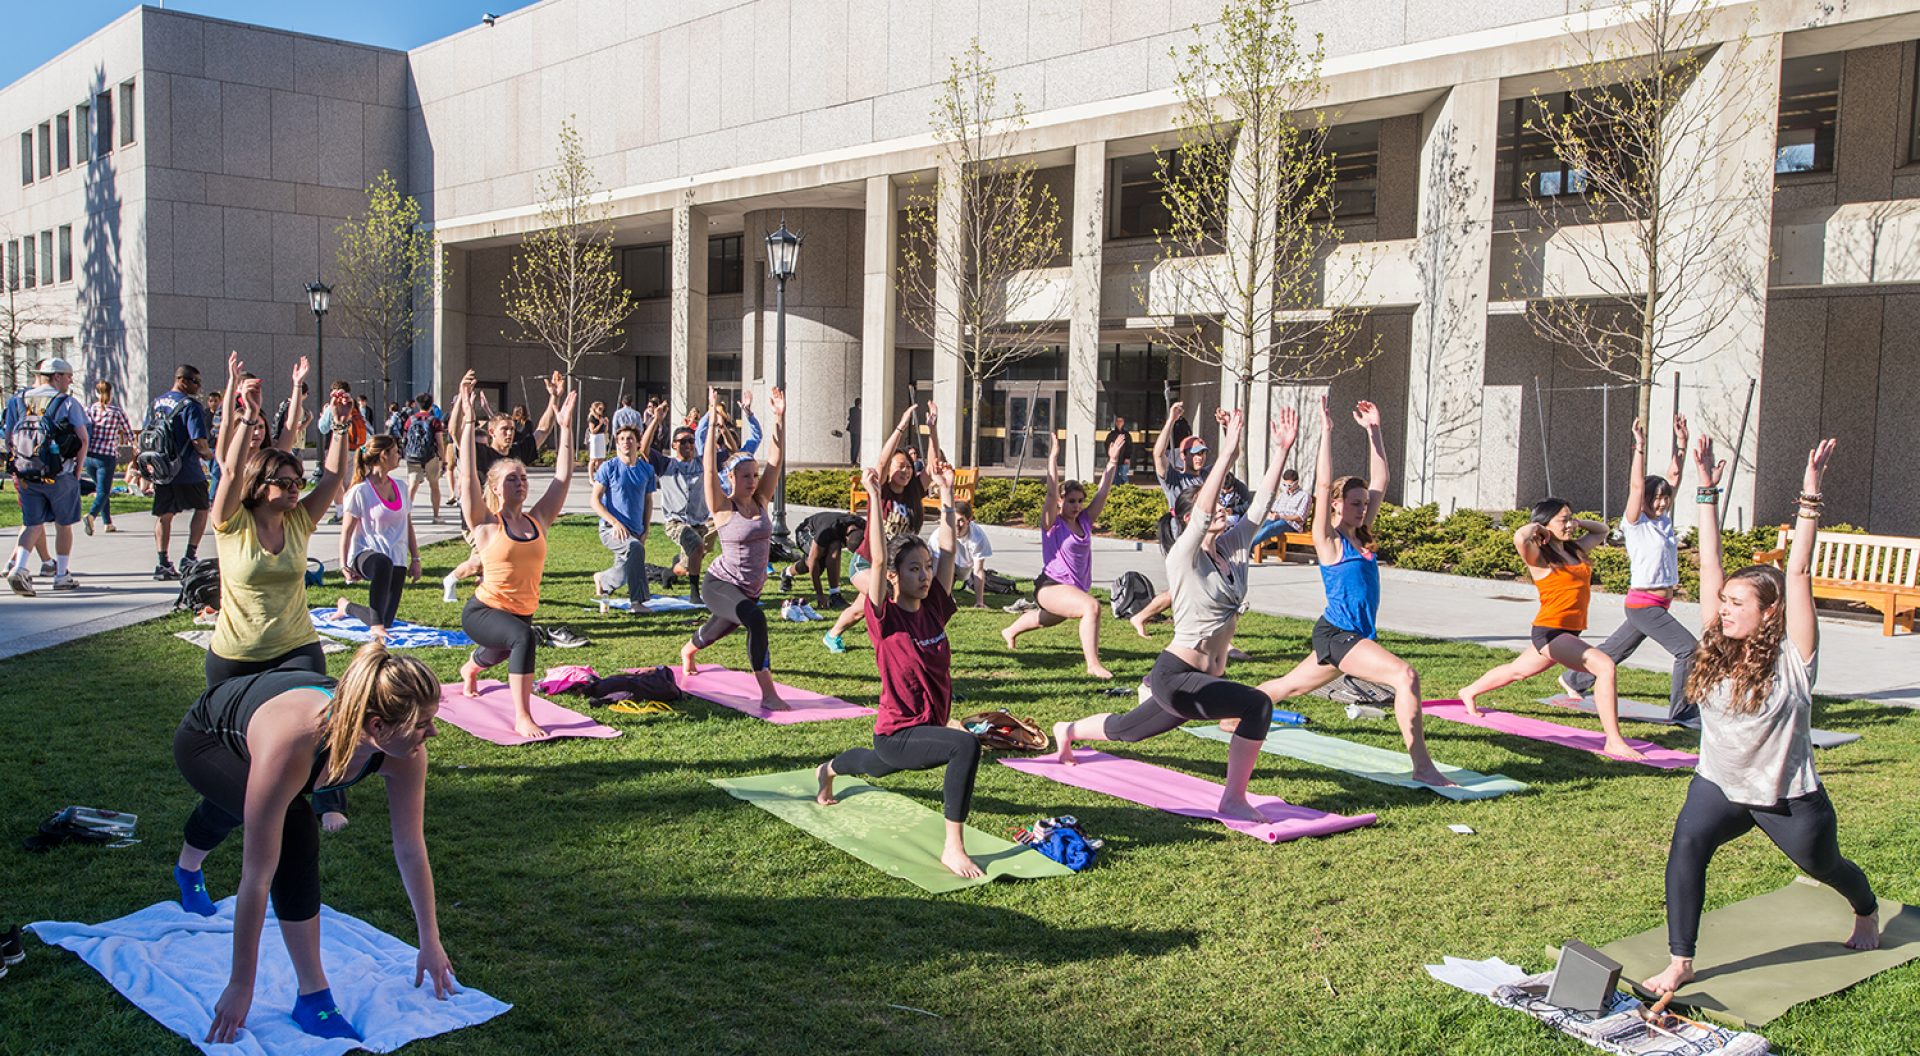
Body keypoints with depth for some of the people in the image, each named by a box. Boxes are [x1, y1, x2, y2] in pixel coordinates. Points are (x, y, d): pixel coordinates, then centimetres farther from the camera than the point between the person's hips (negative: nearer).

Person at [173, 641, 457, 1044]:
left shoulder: (403, 748, -35)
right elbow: (257, 878, -42)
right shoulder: (290, 746, -50)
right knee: (294, 830, -30)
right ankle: (312, 997, -18)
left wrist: (430, 942, -13)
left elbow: (411, 850, -21)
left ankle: (188, 870, 74)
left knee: (229, 810, 36)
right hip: (204, 739, -5)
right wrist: (240, 985, -34)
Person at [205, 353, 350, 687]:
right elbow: (232, 472, -20)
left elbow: (334, 475, 0)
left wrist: (340, 424, -8)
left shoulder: (299, 522, 3)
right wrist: (247, 417, -27)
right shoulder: (234, 525, -7)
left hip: (296, 650, 2)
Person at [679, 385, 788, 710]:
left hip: (751, 590, 7)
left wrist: (779, 416, -10)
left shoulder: (761, 501, 0)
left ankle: (689, 649, 67)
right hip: (721, 585, -7)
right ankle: (768, 694, -30)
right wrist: (712, 420, -29)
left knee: (721, 628, 30)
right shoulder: (723, 508, -13)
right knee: (756, 620, -34)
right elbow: (710, 468, -25)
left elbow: (775, 460, -4)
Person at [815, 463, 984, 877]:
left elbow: (947, 549, -2)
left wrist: (946, 493, -1)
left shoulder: (934, 608, -3)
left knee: (874, 766, 37)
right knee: (966, 745, -34)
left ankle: (829, 769, 71)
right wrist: (875, 497, -29)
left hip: (929, 726, 7)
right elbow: (878, 559, -30)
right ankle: (953, 847, -25)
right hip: (897, 735, -7)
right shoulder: (885, 617, -18)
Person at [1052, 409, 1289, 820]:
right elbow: (1203, 510, -31)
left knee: (1127, 729, 27)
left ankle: (1069, 730, 54)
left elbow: (1262, 502, 0)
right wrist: (1227, 455, -35)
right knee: (1258, 705, -28)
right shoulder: (1183, 557, -15)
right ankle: (1234, 800, -18)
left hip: (1204, 679, 8)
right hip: (1175, 676, -8)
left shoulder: (1235, 547, 4)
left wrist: (1282, 449, -9)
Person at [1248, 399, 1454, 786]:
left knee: (1289, 686, 21)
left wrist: (1373, 431, 11)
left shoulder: (1359, 538, 10)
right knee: (1406, 675, -23)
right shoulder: (1328, 540, -10)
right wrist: (1327, 431, -23)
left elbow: (1380, 481, 13)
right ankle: (1422, 767, -23)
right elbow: (1323, 485, -22)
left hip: (1353, 635, 9)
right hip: (1335, 633, -9)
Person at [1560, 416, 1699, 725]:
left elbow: (1673, 478, 10)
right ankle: (1682, 711, -7)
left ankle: (1573, 679, 37)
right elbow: (1637, 485, -21)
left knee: (1616, 649, 20)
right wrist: (1640, 447, -24)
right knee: (1688, 648, -15)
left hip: (1660, 604, 8)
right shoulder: (1636, 523, -10)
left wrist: (1681, 444, 5)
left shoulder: (1663, 520, 9)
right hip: (1643, 604, -8)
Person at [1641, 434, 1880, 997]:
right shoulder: (1717, 647, -7)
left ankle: (1868, 913, 59)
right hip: (1719, 785, 3)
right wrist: (1707, 492, -13)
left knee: (1825, 866, 22)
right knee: (1686, 844, -25)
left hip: (1788, 796, -2)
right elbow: (1710, 566, -10)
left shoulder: (1792, 656, -17)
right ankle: (1680, 963, -20)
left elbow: (1798, 574, -25)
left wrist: (1809, 497, -29)